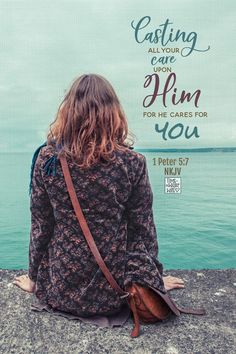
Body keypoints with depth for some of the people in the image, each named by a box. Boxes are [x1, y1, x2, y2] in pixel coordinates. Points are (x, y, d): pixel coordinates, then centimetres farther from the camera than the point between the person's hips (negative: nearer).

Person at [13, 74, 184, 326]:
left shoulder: (46, 158, -13)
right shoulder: (133, 162, -16)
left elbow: (40, 227, -5)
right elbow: (143, 230, -7)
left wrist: (33, 279, 14)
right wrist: (157, 278, 12)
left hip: (62, 290, 2)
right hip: (115, 290, -1)